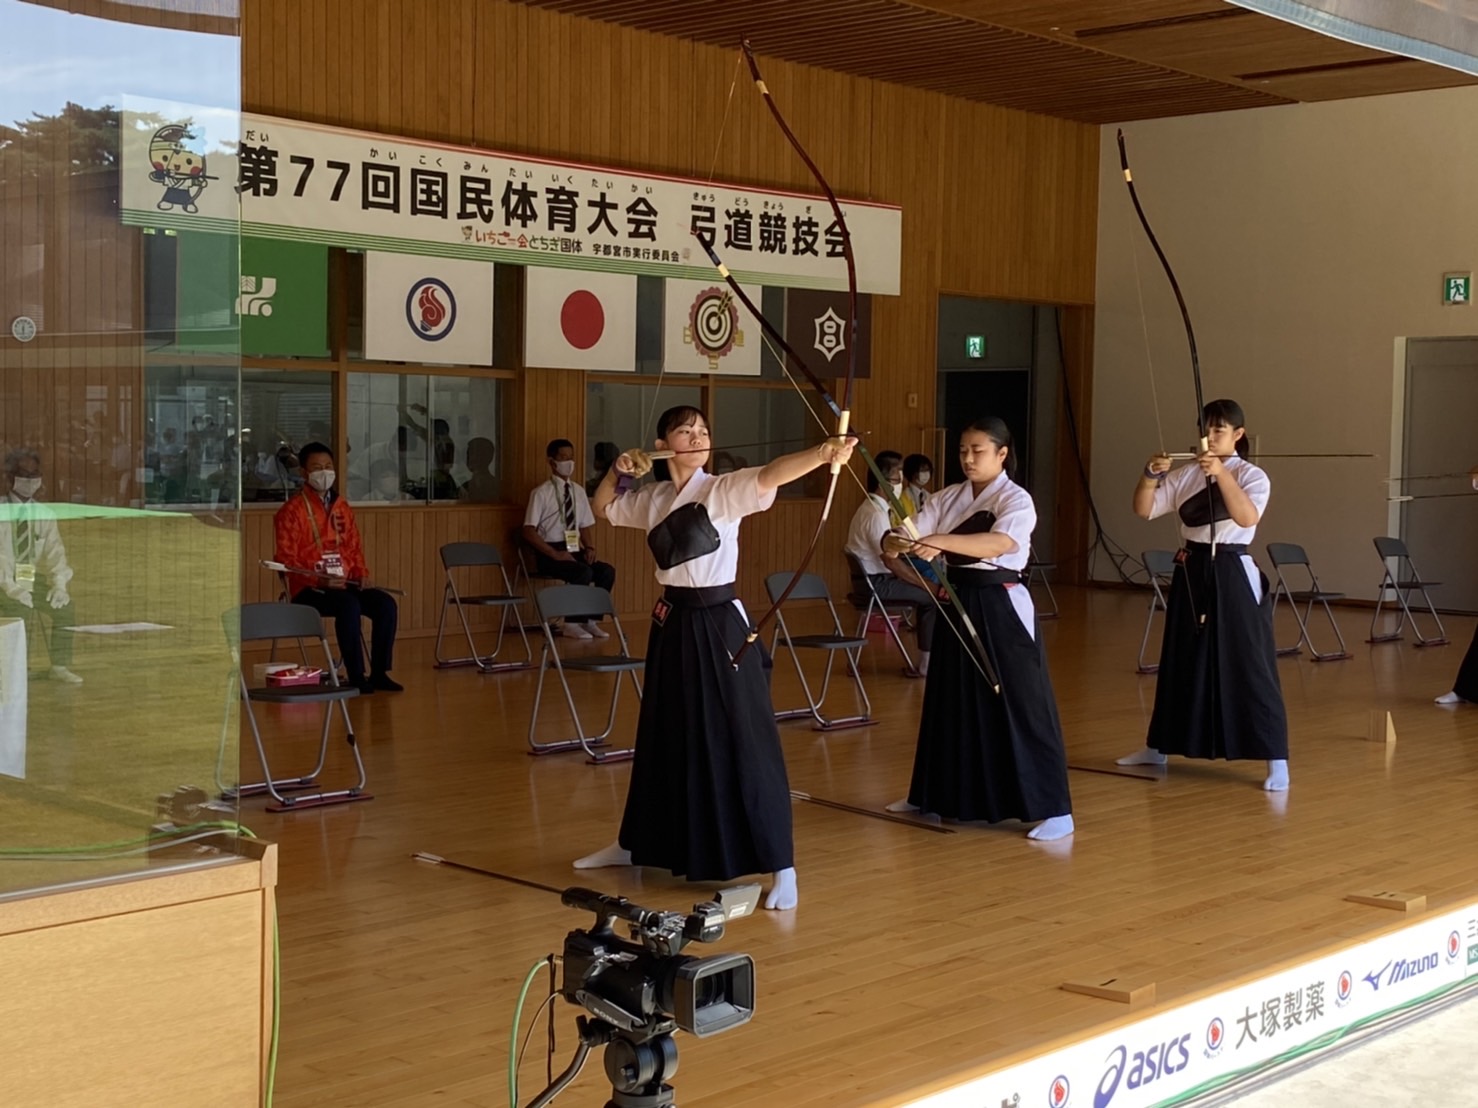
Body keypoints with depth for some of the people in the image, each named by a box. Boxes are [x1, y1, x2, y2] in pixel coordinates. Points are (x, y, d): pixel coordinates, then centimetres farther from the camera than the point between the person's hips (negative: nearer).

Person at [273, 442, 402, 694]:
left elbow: (355, 548, 19)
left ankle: (379, 672, -11)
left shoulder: (342, 507, 15)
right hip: (309, 588, -6)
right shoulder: (292, 510, -5)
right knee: (349, 605, -34)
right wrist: (320, 580, -23)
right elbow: (286, 560, -10)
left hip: (345, 584, 6)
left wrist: (362, 575, -1)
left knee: (386, 604, -18)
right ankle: (356, 676, -27)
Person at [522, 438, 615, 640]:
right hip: (549, 554, -6)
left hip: (574, 550, 6)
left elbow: (587, 525, 17)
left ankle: (590, 620, -8)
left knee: (607, 571, -18)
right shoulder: (541, 493, -8)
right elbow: (529, 532, -12)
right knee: (583, 572, -30)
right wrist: (555, 554, -20)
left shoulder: (578, 491, 11)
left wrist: (590, 548, -3)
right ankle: (573, 623, -15)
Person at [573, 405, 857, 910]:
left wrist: (822, 453, -47)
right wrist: (617, 472, 4)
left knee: (745, 741, -7)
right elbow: (603, 508, 25)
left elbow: (770, 475, -29)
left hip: (720, 626, -6)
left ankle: (782, 869, -2)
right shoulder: (652, 498, 7)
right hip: (673, 624, 6)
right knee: (663, 739, 19)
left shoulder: (724, 490, -10)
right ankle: (634, 844, 36)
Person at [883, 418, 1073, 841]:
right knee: (949, 702, 16)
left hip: (1002, 609, -6)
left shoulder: (1016, 500, -11)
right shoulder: (947, 498, 8)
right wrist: (896, 542, -28)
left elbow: (1000, 543, -30)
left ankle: (1054, 810, -3)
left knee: (1022, 705, -7)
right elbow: (913, 534, -3)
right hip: (957, 605, 6)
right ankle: (937, 794, 31)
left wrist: (941, 542, -43)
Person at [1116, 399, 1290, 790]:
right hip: (1191, 573, 5)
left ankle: (1276, 761, -2)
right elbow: (1144, 510, 1)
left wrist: (1221, 474, -36)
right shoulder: (1186, 475, 7)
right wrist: (1150, 475, -17)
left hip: (1232, 576, -5)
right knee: (1180, 662, 15)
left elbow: (1247, 517, -26)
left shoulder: (1252, 476, -7)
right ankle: (1158, 746, 29)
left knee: (1250, 666, -7)